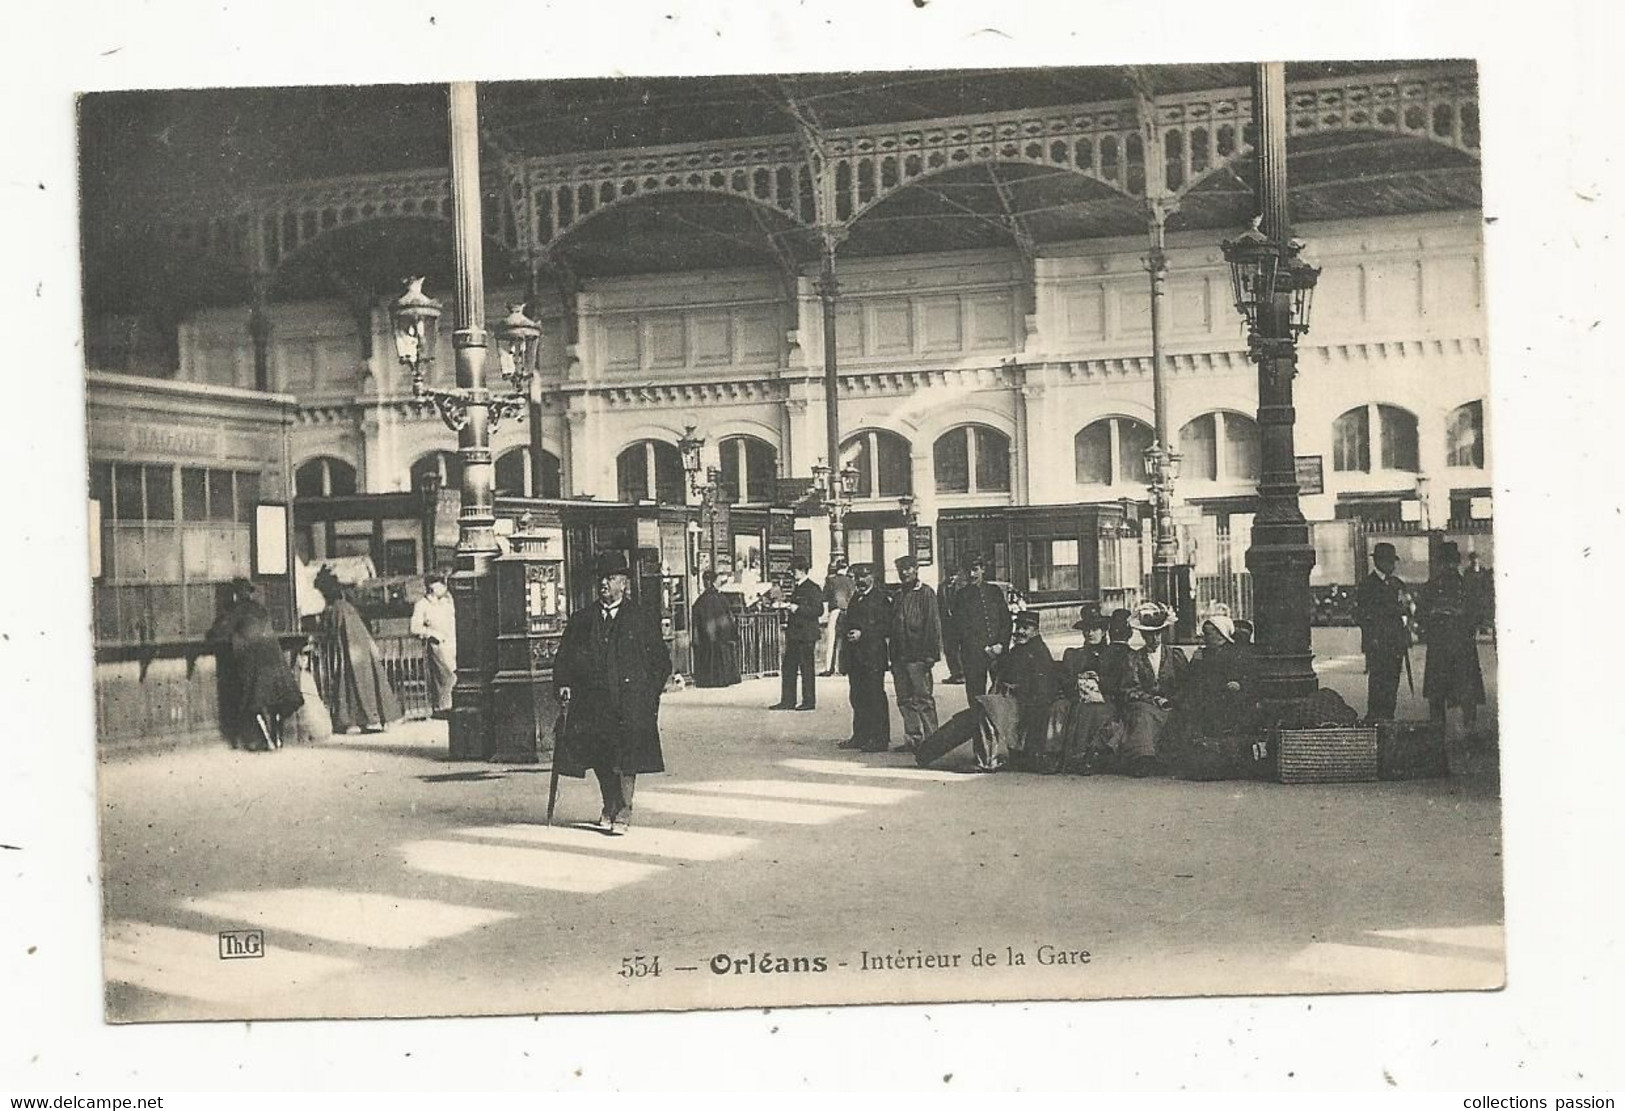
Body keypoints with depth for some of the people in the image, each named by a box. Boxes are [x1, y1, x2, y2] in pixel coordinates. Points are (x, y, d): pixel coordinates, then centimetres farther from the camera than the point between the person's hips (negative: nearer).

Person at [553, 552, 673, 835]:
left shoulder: (644, 619, 6)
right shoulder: (581, 620, 13)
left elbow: (661, 661, 8)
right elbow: (564, 657, 13)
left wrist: (651, 693, -1)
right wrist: (563, 683, -3)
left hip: (630, 702, -3)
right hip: (592, 701, 3)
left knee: (627, 758, -6)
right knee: (600, 759, 6)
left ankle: (623, 812, 4)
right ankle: (609, 806, 27)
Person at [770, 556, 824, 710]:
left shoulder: (812, 589, -10)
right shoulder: (796, 588, 16)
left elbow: (818, 611, -16)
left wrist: (796, 608, -19)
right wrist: (783, 606, 5)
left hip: (806, 635, -9)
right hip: (793, 634, 9)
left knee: (806, 668, -1)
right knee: (788, 668, 8)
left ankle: (809, 701, 7)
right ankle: (787, 701, 13)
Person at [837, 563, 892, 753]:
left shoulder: (880, 598, -3)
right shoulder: (854, 599, 19)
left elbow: (887, 626, -10)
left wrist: (863, 634, -15)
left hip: (873, 656, -7)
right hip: (855, 657, 7)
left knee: (876, 697, -6)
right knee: (857, 697, 9)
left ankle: (880, 739, -3)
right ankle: (860, 737, 16)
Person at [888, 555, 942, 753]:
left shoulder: (926, 593, -4)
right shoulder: (899, 596, 18)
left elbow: (933, 624, -9)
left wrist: (930, 653, -15)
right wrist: (893, 656, 14)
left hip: (918, 656, -7)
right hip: (900, 657, 7)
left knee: (923, 699, -5)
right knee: (905, 700, 8)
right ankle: (913, 738, 13)